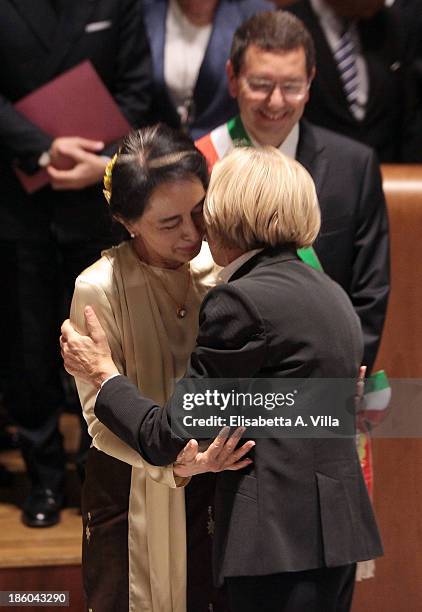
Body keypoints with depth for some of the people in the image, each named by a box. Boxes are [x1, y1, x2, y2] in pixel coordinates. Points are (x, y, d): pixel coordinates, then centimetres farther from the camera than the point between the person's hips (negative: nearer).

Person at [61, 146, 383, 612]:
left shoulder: (241, 301, -13)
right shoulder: (330, 294, 15)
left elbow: (169, 439, -11)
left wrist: (103, 374, 5)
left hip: (280, 539, -9)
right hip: (338, 526, 9)